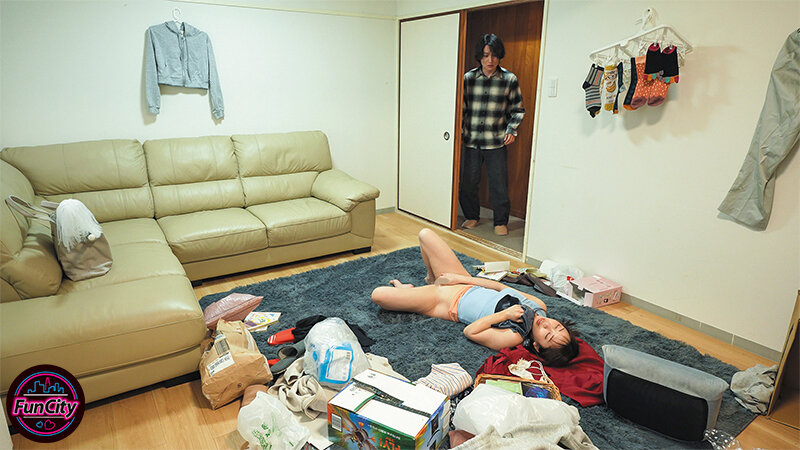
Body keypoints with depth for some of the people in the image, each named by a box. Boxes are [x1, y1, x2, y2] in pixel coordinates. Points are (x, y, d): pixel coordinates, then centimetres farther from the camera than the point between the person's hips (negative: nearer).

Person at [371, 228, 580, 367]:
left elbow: (469, 332, -27)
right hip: (466, 284, 6)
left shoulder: (513, 338, -31)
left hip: (449, 305, -6)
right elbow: (501, 287, -6)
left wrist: (505, 314, -33)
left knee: (378, 295, -16)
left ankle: (406, 290, 19)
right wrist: (460, 278, -9)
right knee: (425, 234, 10)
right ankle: (433, 279, 32)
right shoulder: (539, 307, -14)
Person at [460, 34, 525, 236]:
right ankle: (472, 216, 28)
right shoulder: (468, 78, 4)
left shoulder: (509, 79, 2)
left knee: (499, 184, 1)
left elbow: (518, 109, 9)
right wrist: (460, 130, 3)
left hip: (496, 142, -1)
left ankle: (501, 222, 18)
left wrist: (511, 130, -3)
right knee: (468, 181, 7)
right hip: (471, 140, 2)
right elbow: (461, 107, 11)